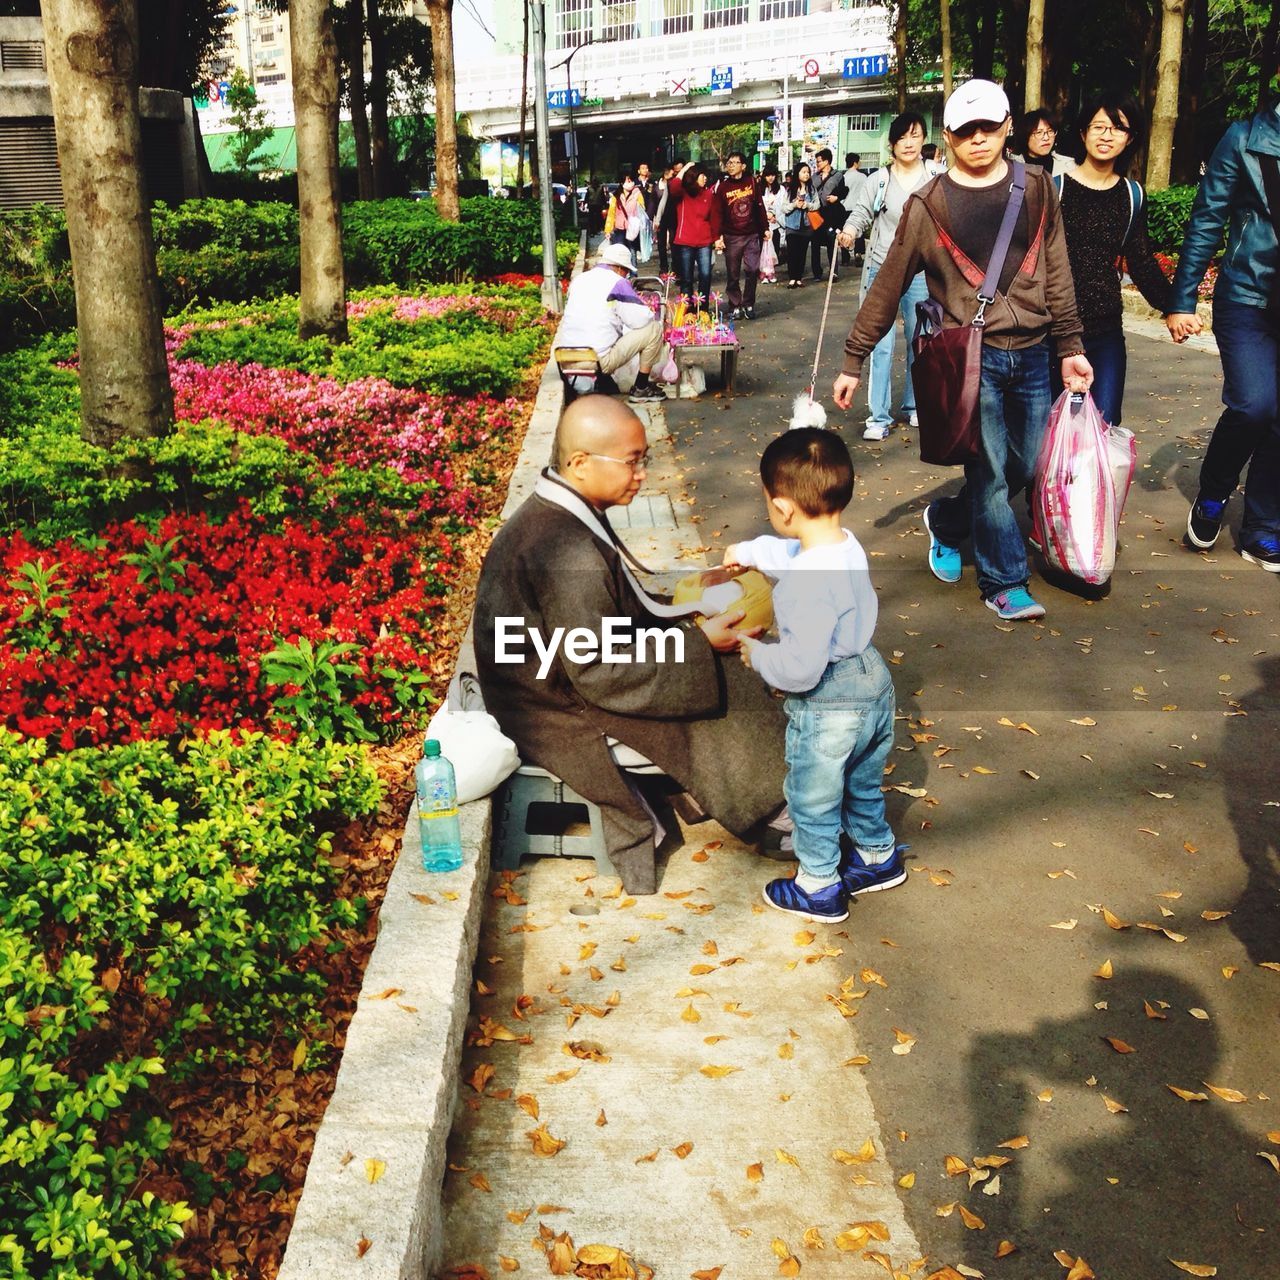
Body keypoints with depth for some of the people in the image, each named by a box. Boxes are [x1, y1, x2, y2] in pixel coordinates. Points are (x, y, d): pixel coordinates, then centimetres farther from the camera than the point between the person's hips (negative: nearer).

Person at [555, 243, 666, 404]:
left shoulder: (578, 280, 15)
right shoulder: (618, 283, -6)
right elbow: (642, 319, -10)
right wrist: (654, 318, 15)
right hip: (601, 360, -8)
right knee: (654, 328, 2)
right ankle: (641, 389, 9)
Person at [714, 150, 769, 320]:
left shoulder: (752, 182, 3)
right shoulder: (722, 186, 0)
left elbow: (760, 207, 7)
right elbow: (718, 213, -2)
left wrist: (765, 228, 6)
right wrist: (718, 236, -9)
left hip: (752, 235, 1)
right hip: (731, 237, -1)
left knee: (752, 270, -4)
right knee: (733, 274, 3)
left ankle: (748, 304, 10)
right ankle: (735, 306, 12)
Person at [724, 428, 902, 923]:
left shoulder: (807, 585, -34)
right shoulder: (847, 543, -5)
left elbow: (800, 669, -34)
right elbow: (787, 550, 17)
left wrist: (757, 654, -16)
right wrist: (745, 551, 30)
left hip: (827, 710, -8)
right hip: (872, 682, 9)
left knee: (812, 800, 16)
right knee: (863, 785, 30)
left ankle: (819, 889, 33)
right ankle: (879, 858, 50)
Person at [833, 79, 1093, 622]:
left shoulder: (1037, 189, 7)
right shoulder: (929, 204, -3)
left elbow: (1056, 274, 12)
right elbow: (888, 286, 0)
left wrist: (1070, 346, 10)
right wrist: (854, 359, 1)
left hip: (1031, 354, 4)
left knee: (1024, 469, 11)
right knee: (990, 474, -3)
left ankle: (945, 522, 35)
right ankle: (1005, 582, 12)